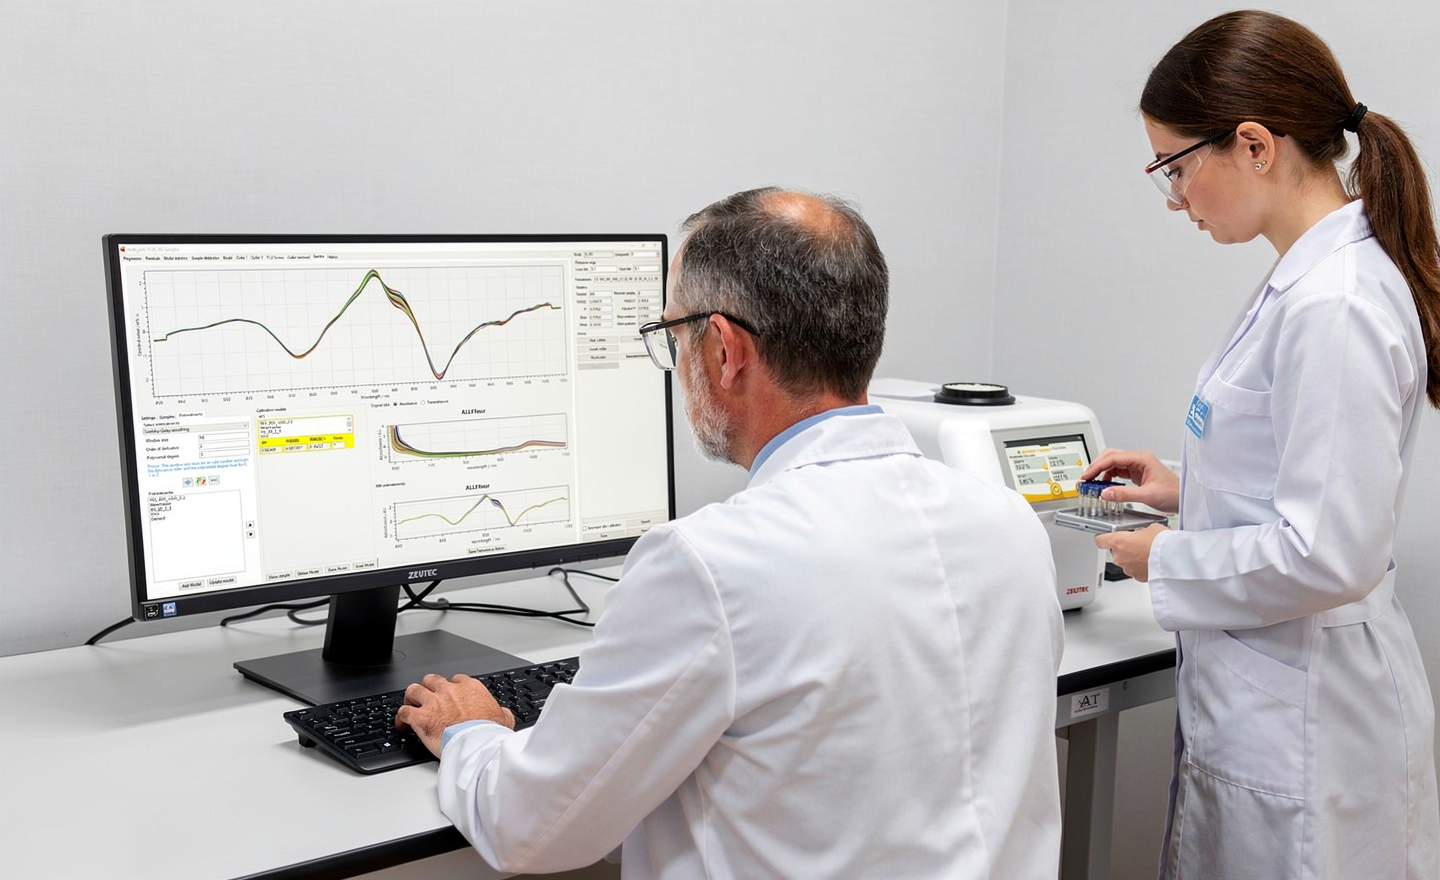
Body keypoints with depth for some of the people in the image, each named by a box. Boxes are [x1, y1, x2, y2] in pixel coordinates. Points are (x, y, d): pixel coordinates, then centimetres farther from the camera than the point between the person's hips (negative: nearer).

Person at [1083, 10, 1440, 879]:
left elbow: (1329, 554, -25)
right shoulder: (1321, 272, 7)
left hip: (1301, 725, -9)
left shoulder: (1332, 304, -24)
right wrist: (1185, 489, 10)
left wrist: (1166, 562, -13)